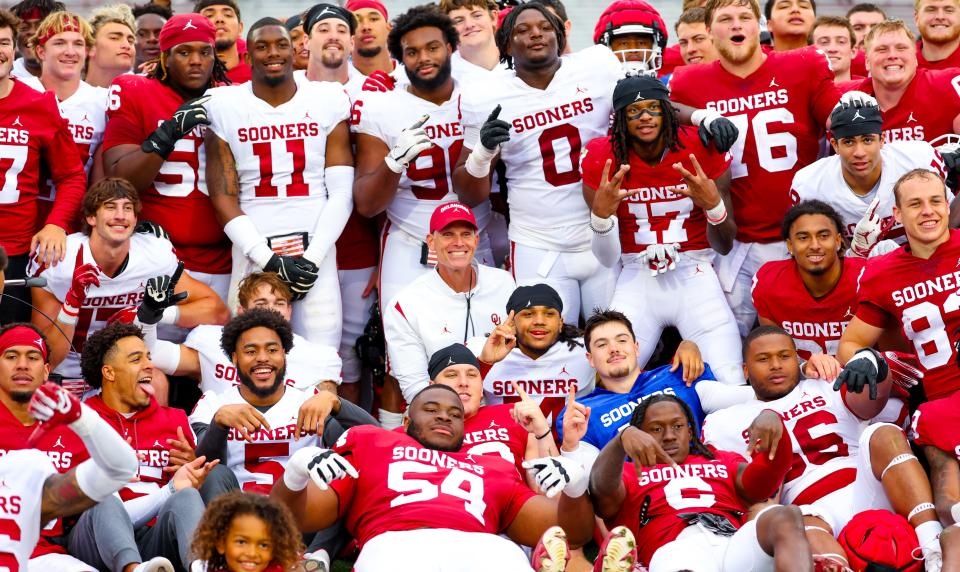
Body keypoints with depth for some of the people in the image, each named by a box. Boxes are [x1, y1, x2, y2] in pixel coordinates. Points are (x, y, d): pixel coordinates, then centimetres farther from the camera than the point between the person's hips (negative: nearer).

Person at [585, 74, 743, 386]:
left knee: (732, 386, -17)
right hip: (638, 282, 0)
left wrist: (714, 205, -20)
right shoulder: (602, 158, -4)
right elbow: (609, 260, -3)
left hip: (695, 278, 0)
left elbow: (724, 246, 0)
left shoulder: (703, 149, -4)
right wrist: (601, 214, -23)